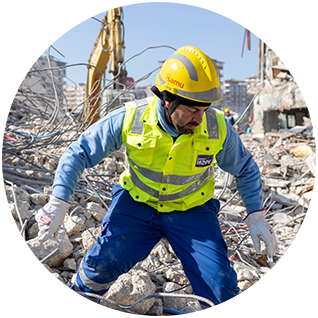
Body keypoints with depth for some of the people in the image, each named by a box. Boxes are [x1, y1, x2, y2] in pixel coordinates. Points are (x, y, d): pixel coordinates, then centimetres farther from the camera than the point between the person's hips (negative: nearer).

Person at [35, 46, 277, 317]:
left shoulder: (218, 128, -18)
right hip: (137, 203, 0)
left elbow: (246, 170, 3)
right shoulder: (130, 119, -21)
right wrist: (58, 203, -16)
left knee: (220, 285, -13)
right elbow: (79, 153, -9)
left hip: (192, 211, 1)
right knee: (102, 264, -12)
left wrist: (256, 216, -2)